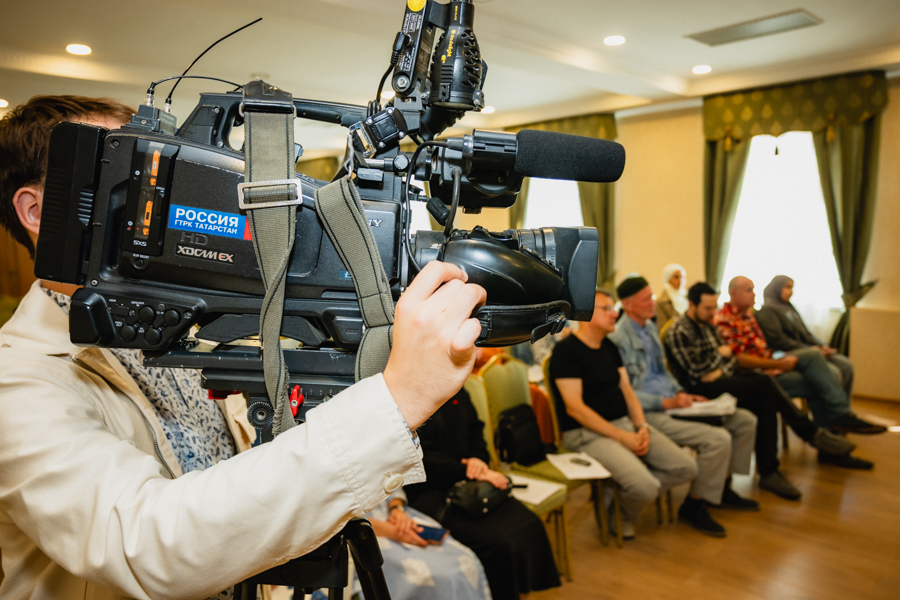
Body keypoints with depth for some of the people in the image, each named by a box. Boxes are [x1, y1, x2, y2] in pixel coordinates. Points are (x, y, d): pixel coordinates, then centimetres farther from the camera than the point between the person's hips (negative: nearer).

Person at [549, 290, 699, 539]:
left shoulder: (609, 347, 16)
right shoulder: (566, 350, -11)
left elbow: (627, 391, 15)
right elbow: (574, 407, -17)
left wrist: (642, 427, -4)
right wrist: (622, 437, -17)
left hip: (627, 424, 9)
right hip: (588, 433, -8)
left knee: (686, 468, -2)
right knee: (646, 486, -25)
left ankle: (624, 495, 9)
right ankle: (622, 514, 10)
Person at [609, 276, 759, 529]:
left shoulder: (651, 327, 14)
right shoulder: (618, 339, -16)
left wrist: (681, 393, 7)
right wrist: (666, 402, -20)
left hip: (672, 401, 10)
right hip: (649, 412, -10)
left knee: (745, 421, 7)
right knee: (718, 439, -24)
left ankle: (723, 489, 20)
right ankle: (693, 506, -4)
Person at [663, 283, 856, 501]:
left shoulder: (708, 326, 18)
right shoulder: (678, 332, -11)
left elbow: (731, 359, 15)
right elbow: (696, 371, -17)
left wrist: (720, 370, -9)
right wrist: (720, 354, -2)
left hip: (720, 379, 9)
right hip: (699, 389, -9)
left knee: (765, 405, -20)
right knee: (763, 383, -22)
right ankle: (813, 434, -9)